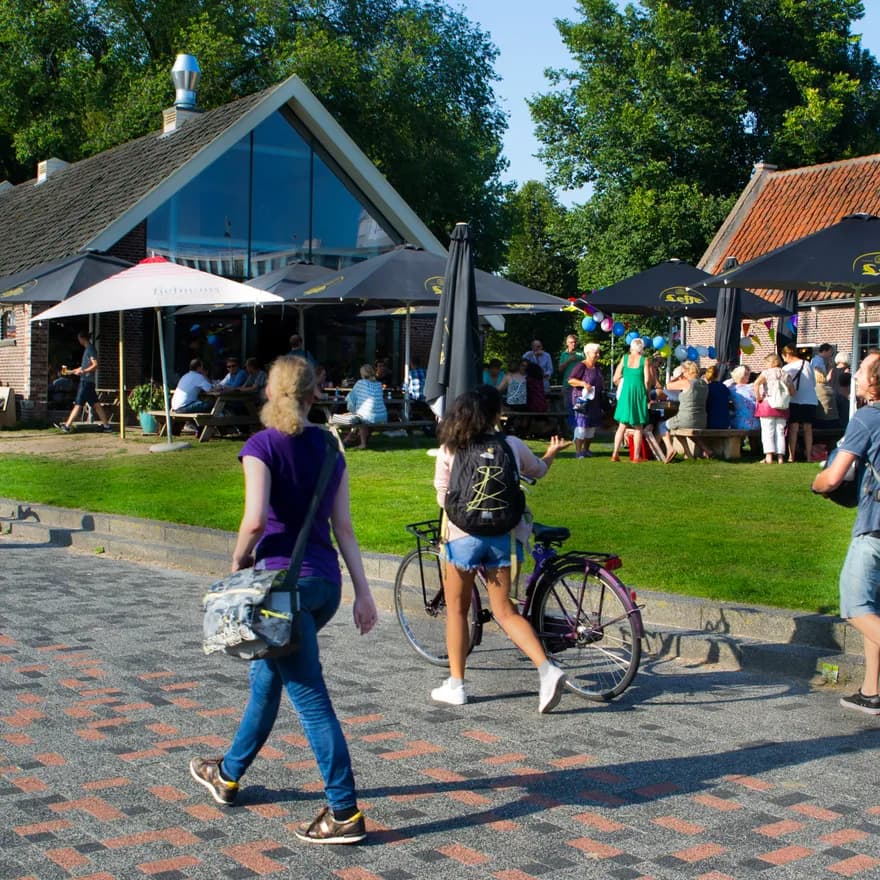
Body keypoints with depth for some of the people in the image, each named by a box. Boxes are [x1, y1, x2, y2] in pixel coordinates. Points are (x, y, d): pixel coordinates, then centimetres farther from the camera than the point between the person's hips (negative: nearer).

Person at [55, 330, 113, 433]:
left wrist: (82, 371, -23)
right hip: (86, 381, 10)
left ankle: (67, 426, -6)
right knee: (95, 404, 9)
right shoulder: (87, 349, 18)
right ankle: (106, 425, 10)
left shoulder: (90, 349, -12)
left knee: (78, 404, -7)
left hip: (86, 381, -10)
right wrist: (72, 371, 29)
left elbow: (95, 365, -20)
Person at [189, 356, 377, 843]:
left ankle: (345, 813, -2)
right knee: (267, 675, 23)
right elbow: (343, 525, 8)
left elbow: (255, 520, -19)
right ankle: (229, 774, 39)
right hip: (326, 582, 7)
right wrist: (363, 591, 7)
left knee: (310, 698, -4)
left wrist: (238, 560, -1)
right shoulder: (329, 448, 9)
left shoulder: (262, 445, -8)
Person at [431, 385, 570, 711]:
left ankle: (455, 685, 18)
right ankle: (547, 669, -10)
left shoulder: (449, 450, -4)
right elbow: (537, 470, 22)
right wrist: (552, 451, 43)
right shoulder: (512, 446, 1)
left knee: (456, 610, 14)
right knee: (504, 611, 7)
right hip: (502, 535, 2)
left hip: (463, 534, -2)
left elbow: (443, 497, 1)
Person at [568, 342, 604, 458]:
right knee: (582, 424, -9)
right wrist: (583, 383, -28)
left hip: (595, 401, 8)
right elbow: (570, 380, -17)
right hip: (583, 400, -8)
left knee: (592, 425, 9)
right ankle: (578, 451, -5)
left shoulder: (597, 367, 13)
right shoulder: (581, 366, -10)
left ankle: (586, 449, 19)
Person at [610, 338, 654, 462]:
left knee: (622, 426, 10)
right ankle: (636, 456, 4)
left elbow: (615, 379, 4)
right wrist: (646, 392, 6)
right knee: (638, 427, 5)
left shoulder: (624, 358, 5)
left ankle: (615, 454, 4)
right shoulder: (645, 360, -3)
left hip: (625, 393, 3)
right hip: (639, 392, -3)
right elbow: (647, 380, -9)